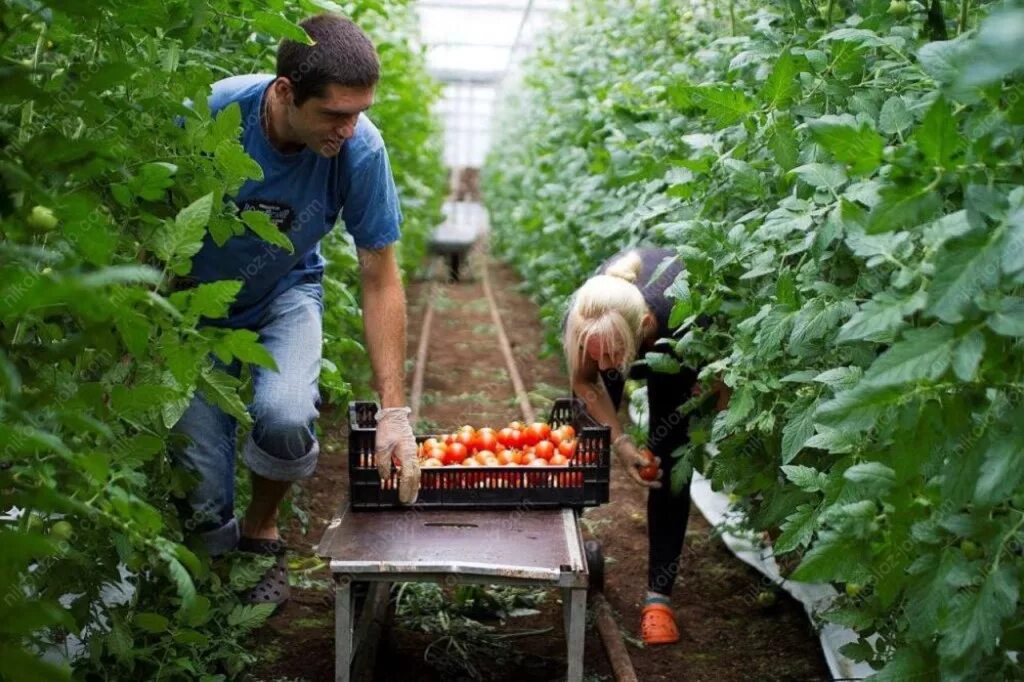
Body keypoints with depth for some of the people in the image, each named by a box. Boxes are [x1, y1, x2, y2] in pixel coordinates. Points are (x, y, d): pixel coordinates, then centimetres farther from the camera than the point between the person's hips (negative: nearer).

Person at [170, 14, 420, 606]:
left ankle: (262, 531, 3)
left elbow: (381, 281, -18)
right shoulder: (208, 115, -28)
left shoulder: (360, 150, -25)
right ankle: (221, 548, 29)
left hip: (283, 294, 1)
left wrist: (394, 413, -22)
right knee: (202, 505, -11)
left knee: (285, 416, -31)